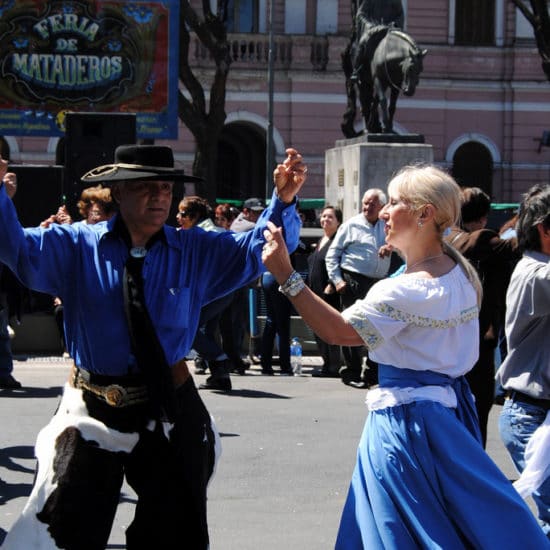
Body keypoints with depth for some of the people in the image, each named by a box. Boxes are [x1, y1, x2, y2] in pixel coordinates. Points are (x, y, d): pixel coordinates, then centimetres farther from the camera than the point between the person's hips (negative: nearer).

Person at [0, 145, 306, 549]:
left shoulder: (197, 252, 1)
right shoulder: (76, 247, -3)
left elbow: (261, 248, -6)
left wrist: (283, 202, -25)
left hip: (170, 413, 2)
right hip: (93, 414, -2)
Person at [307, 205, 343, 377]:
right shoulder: (321, 241, 20)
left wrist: (331, 286, -22)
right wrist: (308, 289, 20)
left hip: (329, 293, -9)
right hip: (315, 292, 9)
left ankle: (333, 367, -3)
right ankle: (326, 364, 16)